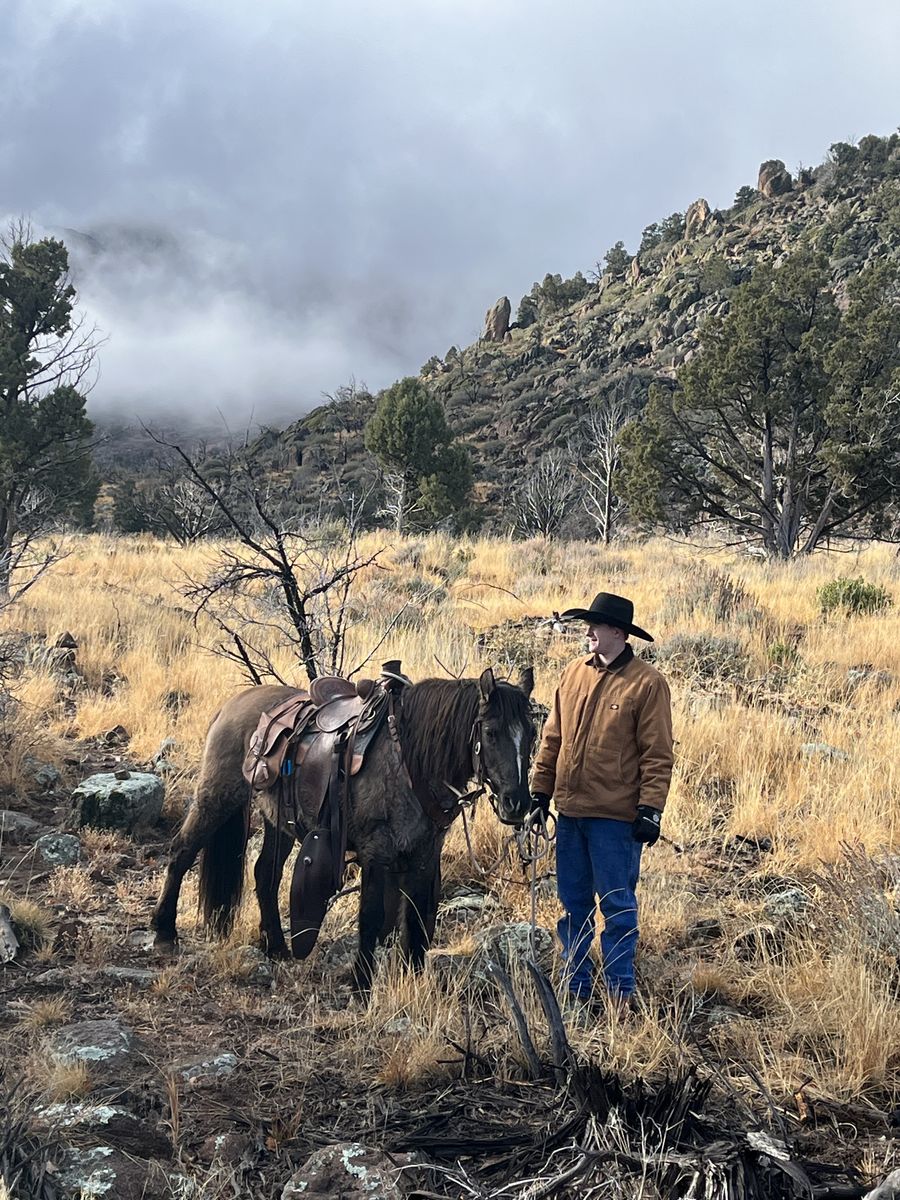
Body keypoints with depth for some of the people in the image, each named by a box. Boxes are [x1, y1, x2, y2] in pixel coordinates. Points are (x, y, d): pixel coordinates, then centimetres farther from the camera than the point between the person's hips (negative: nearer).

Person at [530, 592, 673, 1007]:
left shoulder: (647, 683, -9)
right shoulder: (574, 673, 7)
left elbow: (658, 754, -10)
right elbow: (552, 738, 12)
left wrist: (650, 808, -15)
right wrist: (541, 789, 11)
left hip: (615, 816, -6)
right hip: (569, 810, 6)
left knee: (617, 905, 5)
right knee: (572, 903, 15)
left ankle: (620, 989, 17)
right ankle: (575, 984, 27)